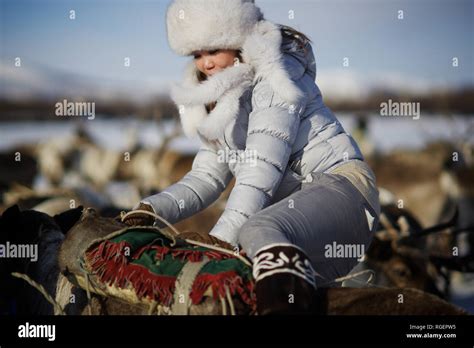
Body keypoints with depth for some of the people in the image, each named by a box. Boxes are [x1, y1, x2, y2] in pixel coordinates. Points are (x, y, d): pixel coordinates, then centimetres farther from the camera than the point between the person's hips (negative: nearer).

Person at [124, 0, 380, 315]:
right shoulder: (217, 103, 21)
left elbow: (263, 167, -19)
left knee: (258, 232, -37)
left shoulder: (274, 73, -7)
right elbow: (206, 177, 17)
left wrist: (223, 236, -27)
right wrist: (152, 208, -2)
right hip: (297, 207, 9)